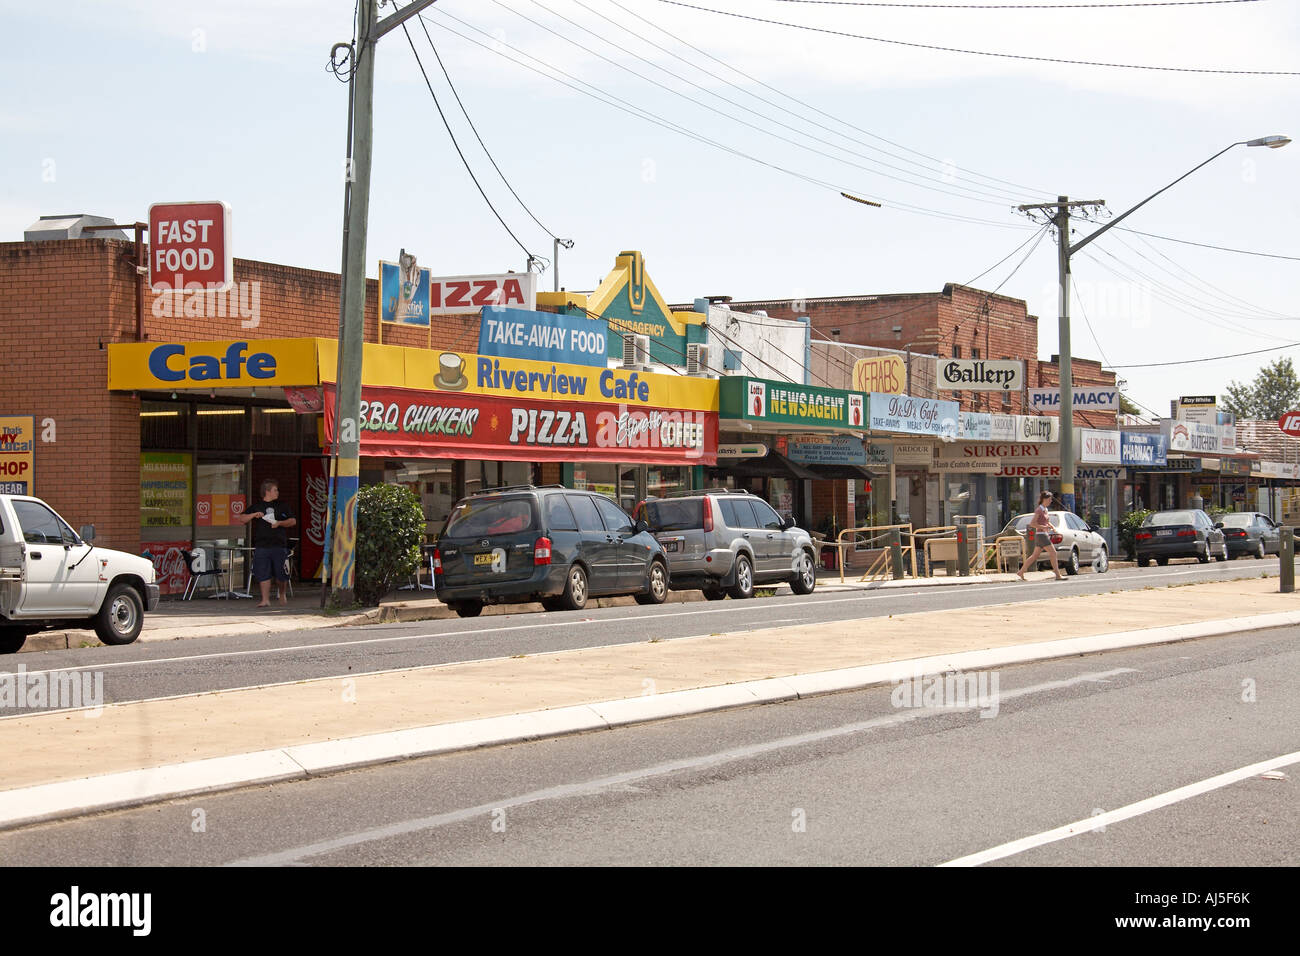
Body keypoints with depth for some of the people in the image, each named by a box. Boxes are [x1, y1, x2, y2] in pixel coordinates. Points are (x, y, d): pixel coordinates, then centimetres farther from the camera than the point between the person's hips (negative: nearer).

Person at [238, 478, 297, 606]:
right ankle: (265, 600, -3)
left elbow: (293, 521, 10)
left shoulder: (281, 507, 12)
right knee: (263, 574, -6)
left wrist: (280, 523, -7)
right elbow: (242, 519, 7)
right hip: (261, 546, -1)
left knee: (281, 574, 4)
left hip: (279, 545, 1)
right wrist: (254, 515, -11)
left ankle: (283, 594, 30)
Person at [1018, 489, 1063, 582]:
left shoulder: (1045, 510, 15)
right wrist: (1043, 527, -18)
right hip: (1041, 535, -9)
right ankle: (1058, 575, -10)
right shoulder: (1038, 510, -12)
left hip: (1045, 535, 9)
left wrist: (1052, 527, 10)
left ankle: (1020, 572, 13)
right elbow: (1032, 523, -18)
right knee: (1053, 553, -11)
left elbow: (1048, 522, 29)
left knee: (1034, 556, 10)